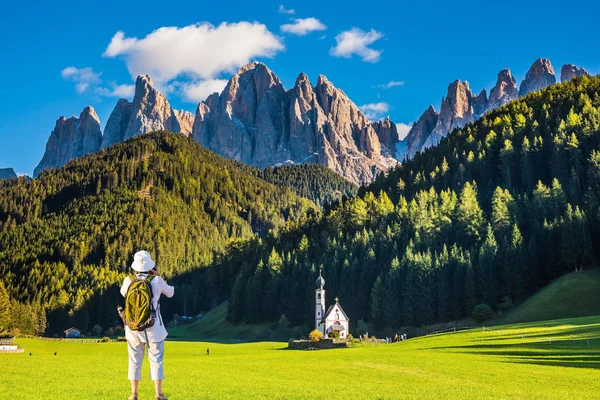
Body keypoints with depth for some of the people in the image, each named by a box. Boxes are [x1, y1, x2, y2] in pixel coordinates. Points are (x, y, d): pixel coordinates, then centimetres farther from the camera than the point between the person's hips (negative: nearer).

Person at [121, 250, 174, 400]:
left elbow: (123, 293, 17)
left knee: (135, 360, 12)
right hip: (153, 327, -2)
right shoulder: (157, 281, -11)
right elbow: (170, 293, 7)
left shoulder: (129, 280, -7)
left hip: (134, 327, 2)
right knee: (156, 360, 7)